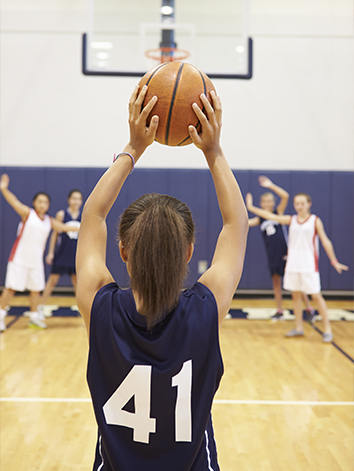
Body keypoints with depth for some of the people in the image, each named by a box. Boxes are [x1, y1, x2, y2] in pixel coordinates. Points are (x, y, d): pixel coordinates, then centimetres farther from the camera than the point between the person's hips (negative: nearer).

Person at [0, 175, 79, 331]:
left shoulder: (49, 221, 9)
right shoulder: (27, 213, -6)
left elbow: (64, 227, 22)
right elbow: (15, 202, -21)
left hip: (36, 260, 5)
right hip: (20, 258, -5)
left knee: (36, 288, 12)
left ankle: (34, 317, 26)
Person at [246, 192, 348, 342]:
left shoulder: (315, 221, -1)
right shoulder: (291, 220, 7)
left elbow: (325, 241, -1)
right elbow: (270, 216, 5)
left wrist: (334, 261, -5)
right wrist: (251, 207, 1)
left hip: (309, 265, -4)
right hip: (293, 264, 4)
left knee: (316, 295, -4)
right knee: (295, 295, 9)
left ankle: (327, 329, 3)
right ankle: (298, 328, 20)